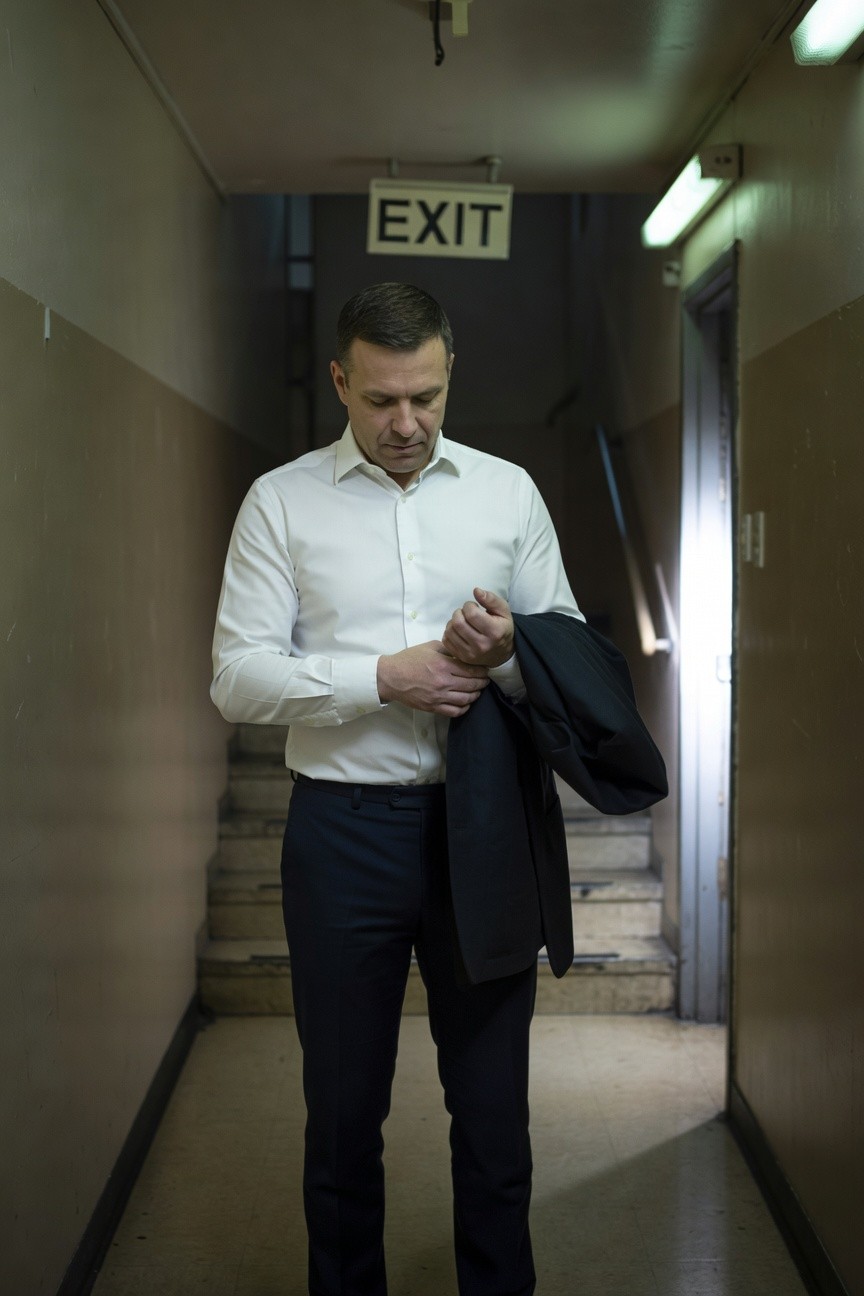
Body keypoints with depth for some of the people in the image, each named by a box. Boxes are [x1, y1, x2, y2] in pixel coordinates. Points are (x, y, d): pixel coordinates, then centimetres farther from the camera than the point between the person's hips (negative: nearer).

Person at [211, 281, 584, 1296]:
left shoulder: (508, 491, 7)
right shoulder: (281, 501, 2)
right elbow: (237, 677, -5)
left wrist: (507, 651, -15)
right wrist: (384, 678, -17)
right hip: (344, 828, -1)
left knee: (494, 1105, 10)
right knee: (343, 1109, 12)